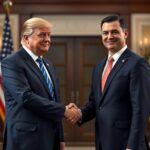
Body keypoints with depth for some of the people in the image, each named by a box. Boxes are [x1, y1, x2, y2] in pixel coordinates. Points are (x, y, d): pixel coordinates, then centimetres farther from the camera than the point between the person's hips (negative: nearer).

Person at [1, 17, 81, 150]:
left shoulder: (49, 65, 17)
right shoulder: (12, 63, -9)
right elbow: (26, 97, -22)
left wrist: (60, 138, 15)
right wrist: (64, 110, -19)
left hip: (51, 139, 8)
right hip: (27, 139, -7)